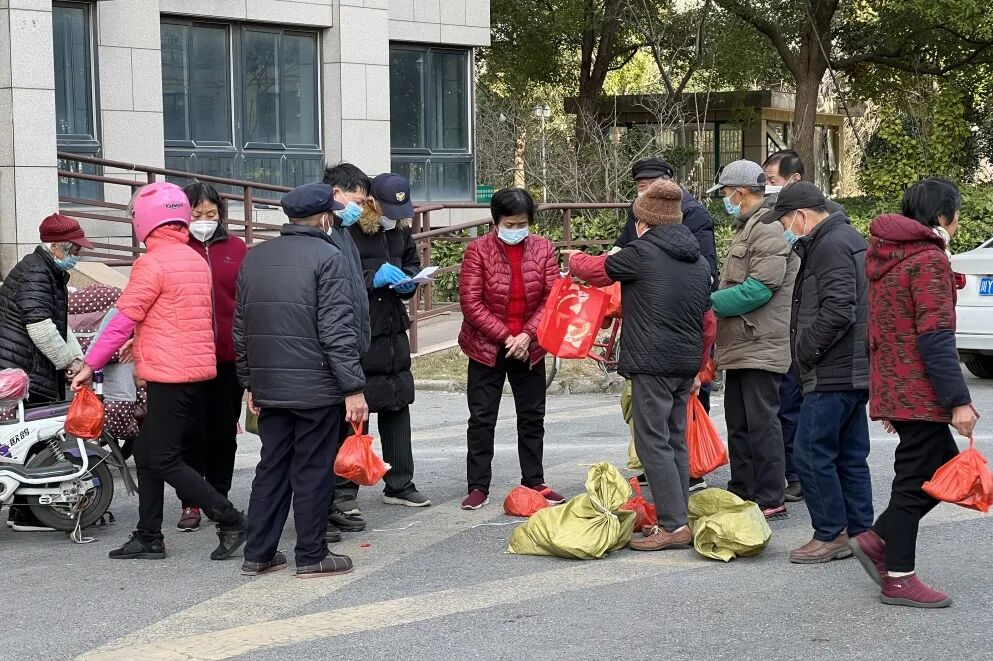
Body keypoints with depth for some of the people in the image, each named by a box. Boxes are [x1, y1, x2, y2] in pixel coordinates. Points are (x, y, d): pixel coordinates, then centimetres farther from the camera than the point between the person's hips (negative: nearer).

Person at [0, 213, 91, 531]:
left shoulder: (53, 274, 21)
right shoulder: (35, 273, -14)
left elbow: (61, 324, 24)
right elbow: (40, 328, -22)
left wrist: (76, 356, 7)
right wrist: (68, 361, -12)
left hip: (34, 372, 11)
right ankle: (27, 514, -6)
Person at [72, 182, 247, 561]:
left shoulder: (153, 263, -13)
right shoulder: (196, 260, 13)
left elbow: (124, 320, -13)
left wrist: (90, 364, -6)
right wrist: (141, 345, 30)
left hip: (169, 374, -9)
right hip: (199, 370, 9)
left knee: (163, 459, -4)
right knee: (148, 452, 15)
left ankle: (230, 520, -6)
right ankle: (148, 538, 18)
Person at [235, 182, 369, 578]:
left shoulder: (254, 258, 12)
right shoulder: (329, 259, -10)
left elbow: (241, 328, 16)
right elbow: (338, 331, -16)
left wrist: (250, 381, 22)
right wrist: (353, 387, -13)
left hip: (268, 386, 6)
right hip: (316, 387, -6)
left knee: (271, 468, 13)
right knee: (313, 471, 2)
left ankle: (257, 554, 15)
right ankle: (311, 556, 8)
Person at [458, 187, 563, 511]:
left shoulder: (543, 248, -2)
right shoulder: (478, 250, -10)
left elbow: (552, 298, -4)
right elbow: (470, 302, -13)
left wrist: (527, 335, -16)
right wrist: (505, 336, -16)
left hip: (528, 348, 3)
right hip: (487, 347, -3)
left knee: (533, 417, 11)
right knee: (482, 418, 2)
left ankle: (534, 482, 23)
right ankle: (478, 486, 10)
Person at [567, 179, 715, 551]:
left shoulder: (642, 253, -9)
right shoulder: (699, 262, 13)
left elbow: (595, 271, 7)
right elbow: (708, 323, 19)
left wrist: (574, 260, 29)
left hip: (652, 364, -8)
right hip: (686, 365, 8)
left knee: (653, 443, -5)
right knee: (676, 442, 14)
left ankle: (674, 525, -8)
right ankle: (677, 519, 17)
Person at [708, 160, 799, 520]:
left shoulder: (769, 230, -14)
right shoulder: (746, 229, 19)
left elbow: (759, 288, -22)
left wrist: (710, 302, -15)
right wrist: (715, 299, 7)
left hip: (761, 346, -10)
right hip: (741, 346, 11)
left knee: (762, 423, -6)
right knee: (738, 424, 15)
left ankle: (771, 499, -1)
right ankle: (742, 493, 23)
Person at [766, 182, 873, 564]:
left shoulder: (830, 246, -15)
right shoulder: (850, 239, 19)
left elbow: (838, 311, -24)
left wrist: (804, 350, -15)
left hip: (832, 374, -11)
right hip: (856, 371, 11)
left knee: (812, 455, -5)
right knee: (851, 457, 13)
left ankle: (831, 535, 0)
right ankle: (860, 532, 17)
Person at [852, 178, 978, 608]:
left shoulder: (886, 257, 15)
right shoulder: (929, 259, -14)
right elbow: (935, 338, -20)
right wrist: (959, 399, -19)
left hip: (894, 388, 9)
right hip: (921, 391, -9)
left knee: (943, 467, 16)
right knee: (916, 479, -2)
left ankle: (876, 541, 15)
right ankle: (899, 580, 4)